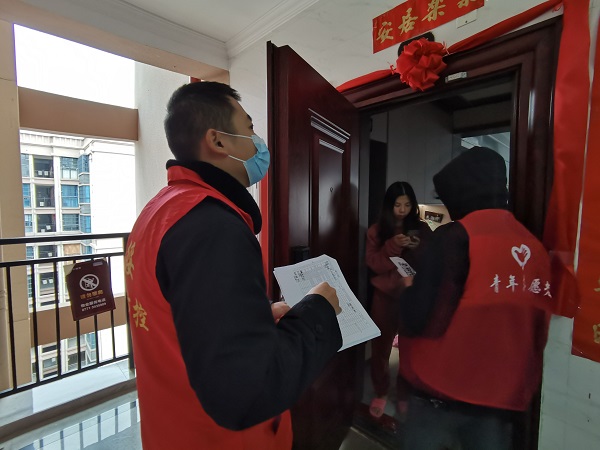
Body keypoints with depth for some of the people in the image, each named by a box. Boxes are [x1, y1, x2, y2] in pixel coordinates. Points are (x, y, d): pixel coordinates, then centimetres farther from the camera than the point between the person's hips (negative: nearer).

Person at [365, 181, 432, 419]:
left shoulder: (421, 228, 3)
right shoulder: (376, 230, 0)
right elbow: (373, 264, -9)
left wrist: (418, 248, -19)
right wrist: (393, 246, -22)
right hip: (385, 295, 0)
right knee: (380, 346, 8)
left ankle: (404, 394, 32)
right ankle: (380, 393, 31)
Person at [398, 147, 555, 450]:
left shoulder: (456, 235, -19)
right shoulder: (535, 247, 0)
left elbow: (420, 320, -22)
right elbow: (537, 329, 11)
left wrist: (408, 288, -3)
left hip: (444, 391, -5)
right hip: (504, 395, 5)